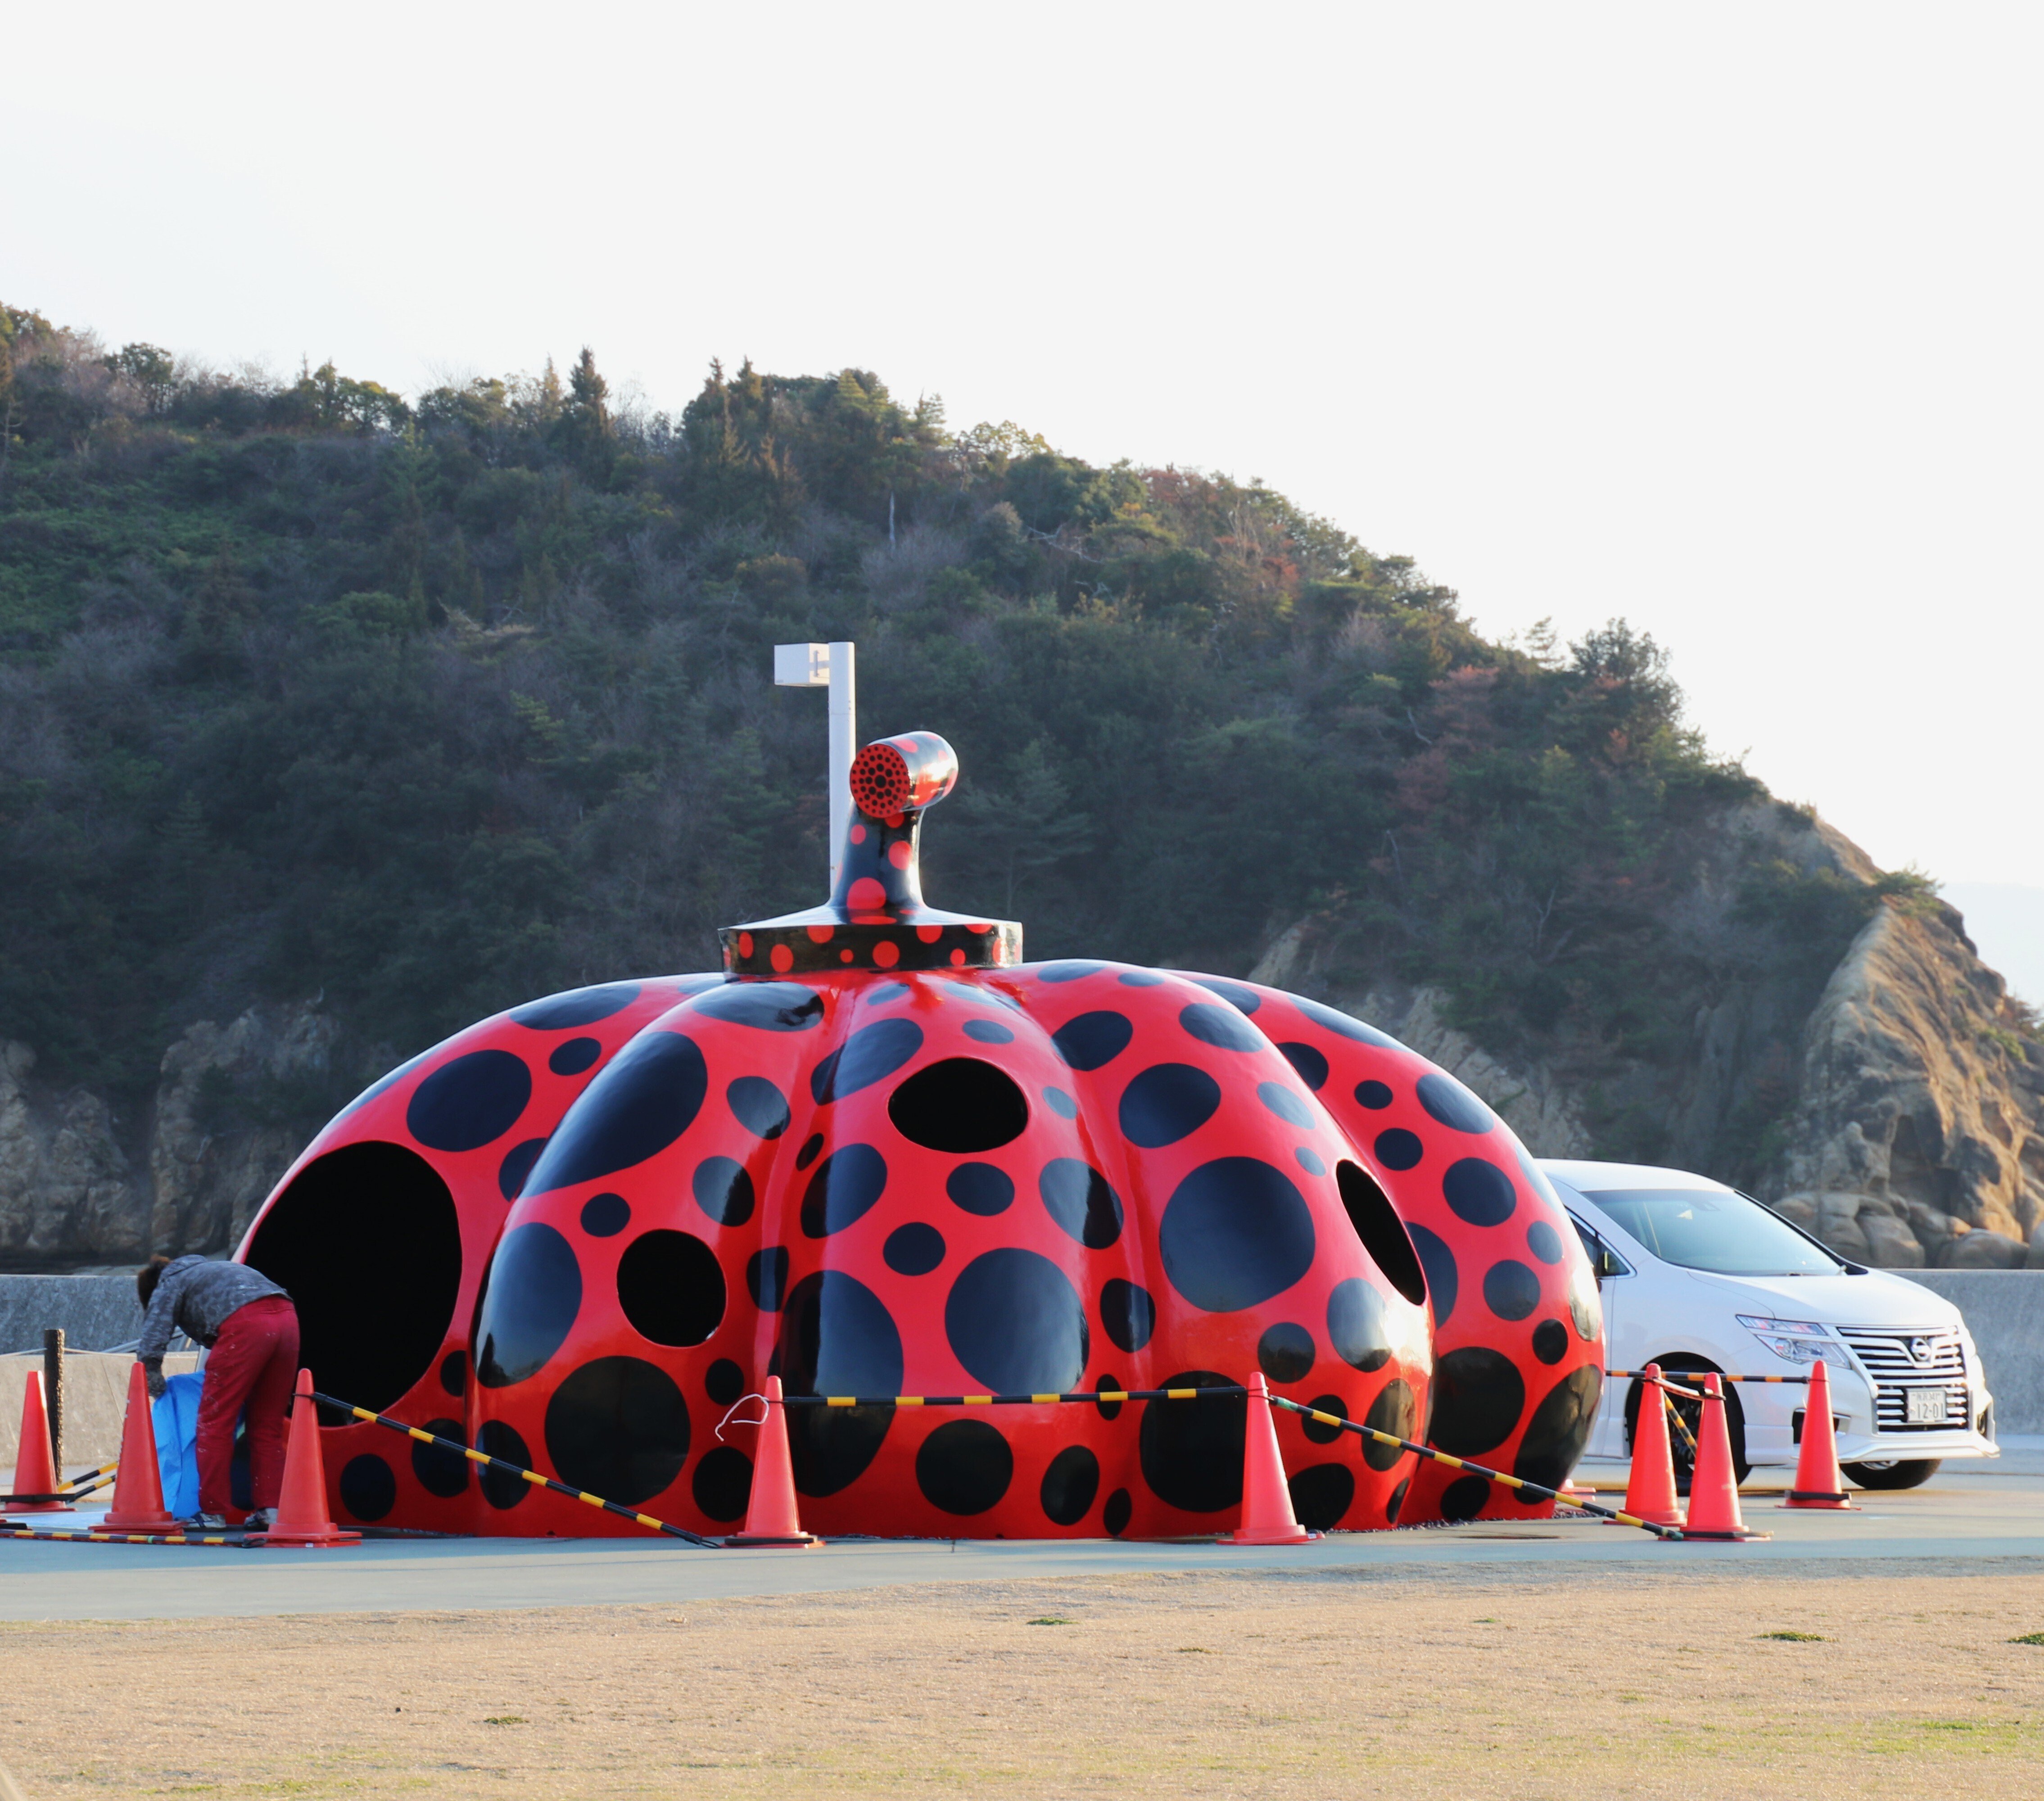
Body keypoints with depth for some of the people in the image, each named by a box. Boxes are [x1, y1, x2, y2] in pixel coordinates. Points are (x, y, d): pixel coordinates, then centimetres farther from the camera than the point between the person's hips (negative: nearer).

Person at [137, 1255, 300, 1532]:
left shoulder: (169, 1284, 20)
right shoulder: (205, 1269, 41)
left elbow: (151, 1346, 6)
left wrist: (155, 1384, 19)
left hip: (246, 1323, -7)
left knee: (215, 1422, 2)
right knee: (267, 1425, 13)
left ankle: (214, 1511, 1)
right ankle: (270, 1510, 8)